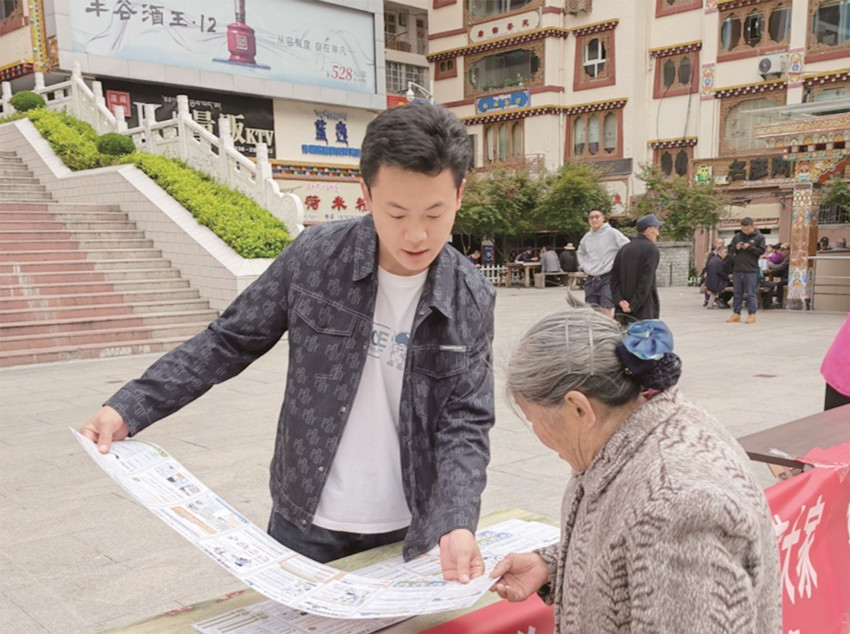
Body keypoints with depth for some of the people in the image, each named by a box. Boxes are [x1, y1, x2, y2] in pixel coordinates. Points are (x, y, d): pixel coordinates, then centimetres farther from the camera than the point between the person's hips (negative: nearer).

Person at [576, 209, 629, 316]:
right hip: (590, 279, 6)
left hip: (607, 278, -6)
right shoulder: (586, 237, 10)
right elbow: (581, 253, 28)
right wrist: (584, 266, 12)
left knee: (607, 310, -15)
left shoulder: (612, 233, -7)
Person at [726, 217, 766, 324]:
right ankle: (736, 313, 17)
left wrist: (750, 247, -14)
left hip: (751, 271, -4)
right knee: (737, 293, 10)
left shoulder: (759, 237, 0)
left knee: (751, 293, -2)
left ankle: (752, 314, 3)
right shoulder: (737, 236, 10)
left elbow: (761, 251, -6)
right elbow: (730, 249, 13)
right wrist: (735, 248, -7)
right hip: (737, 270, 4)